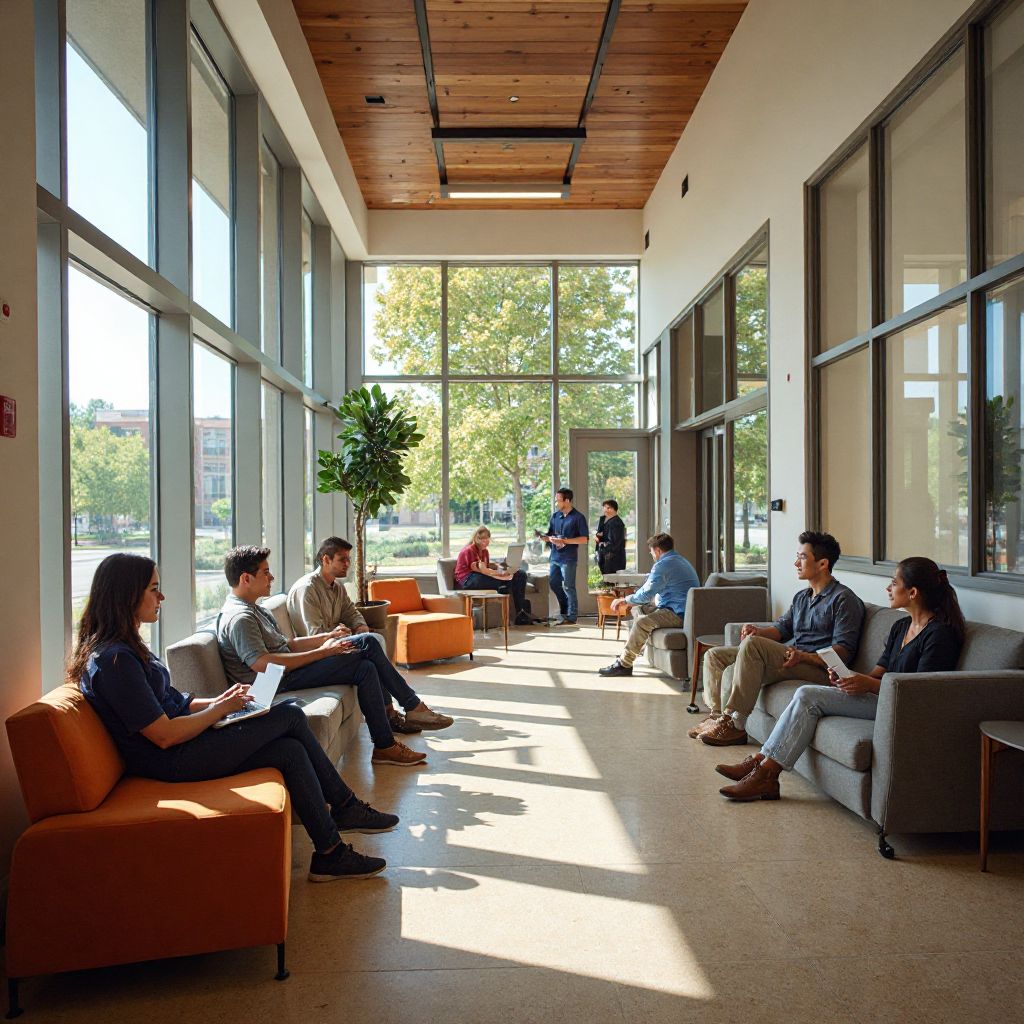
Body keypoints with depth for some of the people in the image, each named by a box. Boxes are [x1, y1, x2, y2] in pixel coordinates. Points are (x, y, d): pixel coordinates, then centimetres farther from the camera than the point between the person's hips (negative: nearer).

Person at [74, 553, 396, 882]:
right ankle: (345, 807, 6)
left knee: (291, 750, -4)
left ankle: (330, 855, 7)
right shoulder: (114, 660, -21)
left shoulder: (125, 646, 11)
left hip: (182, 744, 10)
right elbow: (165, 736, -22)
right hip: (171, 761, -10)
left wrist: (218, 701, 3)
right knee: (291, 716, -9)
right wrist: (221, 709, -10)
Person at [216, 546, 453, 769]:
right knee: (364, 667, -16)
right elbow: (263, 664, -29)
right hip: (280, 683, -10)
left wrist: (327, 637, 5)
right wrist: (321, 652, -23)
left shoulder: (255, 610, 17)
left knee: (368, 642, 0)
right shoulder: (239, 618, -18)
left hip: (289, 665, 10)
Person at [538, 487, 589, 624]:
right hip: (554, 557, 6)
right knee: (554, 583, 12)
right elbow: (549, 535, 17)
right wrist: (543, 537, -7)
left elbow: (584, 539, -11)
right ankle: (564, 610, 30)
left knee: (568, 587, -1)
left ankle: (571, 617, 9)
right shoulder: (555, 515, 10)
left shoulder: (578, 517, -7)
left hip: (568, 558, -6)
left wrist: (564, 541, -18)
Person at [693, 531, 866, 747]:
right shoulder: (802, 597, 25)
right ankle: (718, 714, -6)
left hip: (816, 666, -9)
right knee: (715, 655, -1)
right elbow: (781, 628, 20)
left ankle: (735, 725, -32)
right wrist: (759, 631, -4)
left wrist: (803, 656, -27)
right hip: (785, 655, 9)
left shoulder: (844, 599, -3)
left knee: (752, 644, -33)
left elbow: (843, 651, -12)